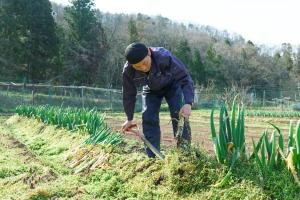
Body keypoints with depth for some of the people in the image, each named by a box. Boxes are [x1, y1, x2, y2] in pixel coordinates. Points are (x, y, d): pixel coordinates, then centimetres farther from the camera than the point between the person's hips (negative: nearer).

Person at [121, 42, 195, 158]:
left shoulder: (165, 57, -41)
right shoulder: (128, 70, -30)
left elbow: (185, 78, -36)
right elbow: (129, 94, -13)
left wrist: (188, 103, -50)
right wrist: (129, 118, -4)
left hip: (172, 85, -2)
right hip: (151, 90, 3)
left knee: (179, 116, -16)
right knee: (148, 119, -10)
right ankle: (152, 157, -1)